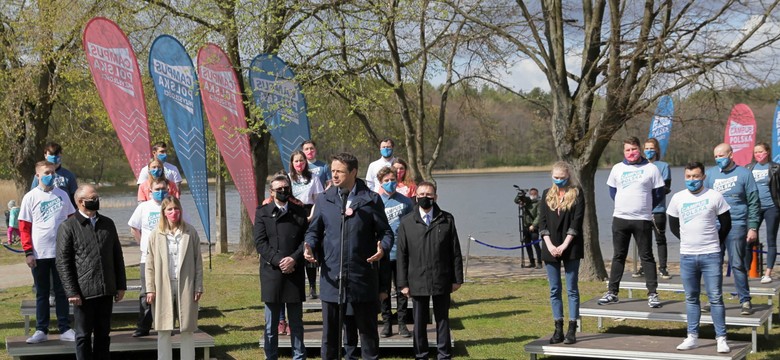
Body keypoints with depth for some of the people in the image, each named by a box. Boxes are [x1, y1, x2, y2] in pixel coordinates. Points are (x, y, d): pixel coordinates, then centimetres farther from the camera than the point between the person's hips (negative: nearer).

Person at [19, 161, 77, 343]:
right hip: (39, 253, -2)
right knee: (42, 293, 7)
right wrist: (28, 252, -9)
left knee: (62, 292, 6)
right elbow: (24, 226, -2)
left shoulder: (62, 195, 6)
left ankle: (65, 329, 11)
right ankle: (41, 330, 13)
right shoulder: (30, 197, -1)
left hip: (61, 251, 2)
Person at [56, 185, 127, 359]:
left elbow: (117, 256, 15)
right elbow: (63, 262, -8)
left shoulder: (108, 224, 11)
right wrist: (71, 292, -12)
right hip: (84, 293, -5)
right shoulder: (68, 227, -5)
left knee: (103, 335, 12)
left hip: (107, 291, 5)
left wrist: (121, 285, 9)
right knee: (84, 336, 4)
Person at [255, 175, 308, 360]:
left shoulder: (300, 212, 10)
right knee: (271, 325, 4)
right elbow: (260, 242, -3)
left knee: (296, 322, 8)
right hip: (271, 274, -1)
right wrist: (278, 261, -14)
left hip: (295, 274, 1)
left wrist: (294, 258, -12)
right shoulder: (262, 212, 5)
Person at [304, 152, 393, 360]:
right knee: (330, 330, 6)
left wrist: (383, 248, -15)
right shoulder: (324, 200, 8)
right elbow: (313, 231, 15)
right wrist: (309, 247, -6)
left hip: (363, 277, -2)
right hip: (332, 277, 2)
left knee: (367, 328, 8)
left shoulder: (371, 200, 2)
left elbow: (385, 231, 5)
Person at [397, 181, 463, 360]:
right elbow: (402, 255, 2)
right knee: (419, 322, 7)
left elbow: (455, 251, 4)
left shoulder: (447, 220, 3)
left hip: (442, 281, 0)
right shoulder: (407, 223, 3)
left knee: (443, 320, 8)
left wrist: (457, 278, 1)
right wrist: (403, 283, -2)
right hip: (417, 282, 0)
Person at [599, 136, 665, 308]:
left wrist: (645, 207, 4)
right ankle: (612, 292, 13)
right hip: (620, 218, 3)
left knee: (646, 256, 0)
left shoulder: (651, 169, -1)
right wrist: (623, 205, 11)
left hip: (643, 220, -3)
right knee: (618, 256, 9)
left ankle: (652, 293, 2)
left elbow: (659, 193, 3)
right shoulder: (617, 169, 8)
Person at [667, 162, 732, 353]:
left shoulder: (715, 197, -3)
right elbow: (673, 225, 16)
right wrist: (689, 240, 12)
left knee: (715, 298, -2)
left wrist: (714, 242, 9)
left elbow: (726, 224, 4)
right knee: (691, 298, 9)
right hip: (686, 256, 3)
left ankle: (721, 338, 1)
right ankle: (692, 337, 16)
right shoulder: (677, 198, 5)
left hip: (711, 256, -3)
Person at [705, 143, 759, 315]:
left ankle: (745, 301, 2)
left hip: (737, 225, -3)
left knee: (737, 264, -5)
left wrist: (753, 227, -4)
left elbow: (754, 203, 2)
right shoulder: (710, 174, 9)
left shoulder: (743, 174, 1)